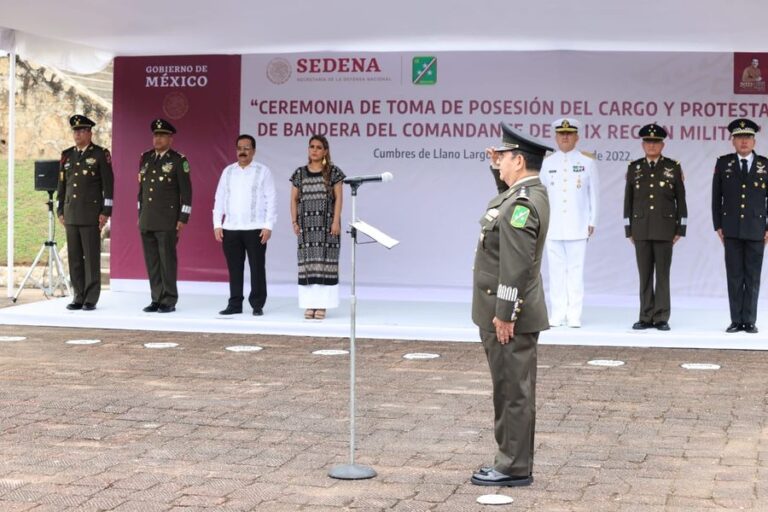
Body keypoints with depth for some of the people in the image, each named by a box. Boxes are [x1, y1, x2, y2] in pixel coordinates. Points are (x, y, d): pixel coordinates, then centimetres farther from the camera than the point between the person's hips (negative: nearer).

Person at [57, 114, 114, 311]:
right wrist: (60, 211, 10)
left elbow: (108, 184, -6)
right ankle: (78, 297, 11)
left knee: (92, 257, -3)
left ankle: (91, 299, 0)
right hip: (71, 215, 5)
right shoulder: (67, 155, 12)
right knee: (74, 257, 6)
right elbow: (62, 184, 15)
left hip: (92, 214, -5)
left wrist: (106, 212, -11)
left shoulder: (101, 154, -3)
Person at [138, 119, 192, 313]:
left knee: (167, 260, -4)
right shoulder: (145, 158, 12)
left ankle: (169, 301, 3)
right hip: (147, 221, 5)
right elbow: (141, 188, 18)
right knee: (151, 261, 6)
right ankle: (156, 299, 12)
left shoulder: (179, 161, -4)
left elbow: (186, 192, -6)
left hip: (167, 222, -5)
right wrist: (140, 215, 14)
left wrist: (183, 219, -11)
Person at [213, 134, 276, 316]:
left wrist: (268, 226, -9)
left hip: (255, 228, -3)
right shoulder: (228, 171, 10)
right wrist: (217, 224, 4)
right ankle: (235, 304, 13)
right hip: (230, 228, 3)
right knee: (234, 269, 6)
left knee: (257, 268, 0)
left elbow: (271, 200, -3)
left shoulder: (263, 171, 0)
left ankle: (257, 305, 7)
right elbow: (219, 199, 11)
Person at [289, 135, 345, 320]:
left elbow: (338, 198, -1)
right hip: (306, 223, 2)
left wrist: (336, 221, -10)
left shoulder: (333, 172, 2)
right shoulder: (300, 173, 8)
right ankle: (309, 304, 4)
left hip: (326, 223, -2)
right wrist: (294, 222, 0)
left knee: (325, 262, -4)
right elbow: (294, 199, 9)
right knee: (307, 263, 0)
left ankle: (322, 305, -2)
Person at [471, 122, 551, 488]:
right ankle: (513, 461, 24)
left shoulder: (521, 204, -21)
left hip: (509, 313, -10)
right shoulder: (530, 191, 10)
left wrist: (505, 315, -22)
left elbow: (516, 265, -25)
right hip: (511, 311, 10)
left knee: (513, 390, -3)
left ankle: (515, 468, 4)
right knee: (513, 389, 15)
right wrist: (500, 168, 21)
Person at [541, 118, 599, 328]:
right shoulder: (547, 163, 8)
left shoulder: (587, 162, 4)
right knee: (556, 270, 2)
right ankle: (557, 314, 6)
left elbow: (593, 194, 6)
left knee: (576, 270, -2)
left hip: (578, 227, -1)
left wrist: (592, 221, 2)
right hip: (552, 226, 2)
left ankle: (574, 315, 1)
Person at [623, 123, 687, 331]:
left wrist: (680, 229, -2)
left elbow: (681, 200, 3)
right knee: (645, 275, 3)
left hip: (665, 230, -2)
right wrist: (629, 230, 5)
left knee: (663, 275, 0)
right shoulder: (634, 168, 8)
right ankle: (646, 317, 8)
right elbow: (628, 200, 10)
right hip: (641, 230, 2)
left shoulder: (673, 167, 2)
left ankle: (662, 318, 4)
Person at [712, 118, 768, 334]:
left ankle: (749, 321, 7)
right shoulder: (723, 163, 4)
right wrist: (718, 226, 1)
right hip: (732, 230, 0)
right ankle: (736, 320, 5)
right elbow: (716, 197, 6)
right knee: (734, 276, 2)